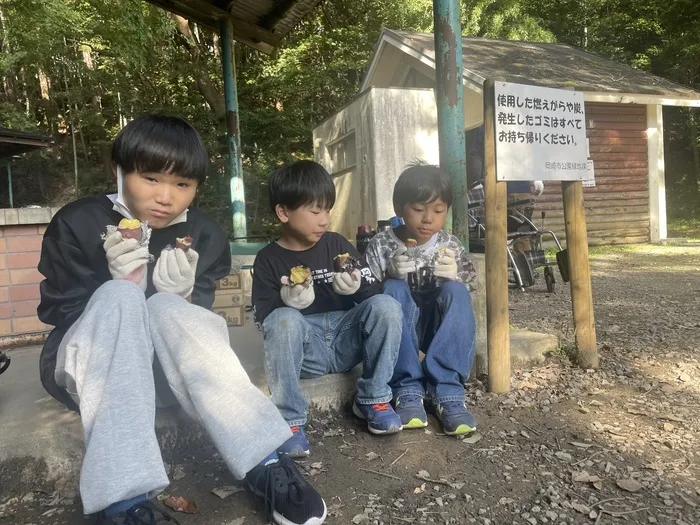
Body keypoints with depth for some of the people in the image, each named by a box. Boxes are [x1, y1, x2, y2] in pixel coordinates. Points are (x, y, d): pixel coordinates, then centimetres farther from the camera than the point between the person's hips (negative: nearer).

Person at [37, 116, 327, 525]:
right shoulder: (77, 224, -10)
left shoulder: (205, 236, -4)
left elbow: (195, 325, -2)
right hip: (87, 365, -1)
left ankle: (265, 464, -32)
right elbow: (58, 314, -9)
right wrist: (121, 285, -25)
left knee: (168, 308, -31)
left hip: (165, 367, 2)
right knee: (118, 297, -31)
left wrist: (183, 296, -24)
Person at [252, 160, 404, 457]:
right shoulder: (268, 260, 1)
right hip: (303, 350, -2)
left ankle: (372, 399, -5)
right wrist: (287, 303, -25)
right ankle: (290, 420, -19)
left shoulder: (337, 244, 6)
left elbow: (375, 292, 4)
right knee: (284, 319, -33)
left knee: (386, 305, -22)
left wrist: (357, 287, -19)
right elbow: (266, 319, -4)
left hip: (345, 341, 3)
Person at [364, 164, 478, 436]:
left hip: (438, 326, 2)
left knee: (456, 291, -26)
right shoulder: (381, 245, -4)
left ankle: (447, 391, -31)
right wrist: (392, 276, -24)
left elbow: (466, 294, 4)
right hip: (398, 329, -1)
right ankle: (407, 390, -32)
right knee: (394, 289, -30)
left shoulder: (450, 245, 3)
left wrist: (453, 278, -19)